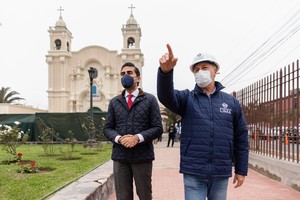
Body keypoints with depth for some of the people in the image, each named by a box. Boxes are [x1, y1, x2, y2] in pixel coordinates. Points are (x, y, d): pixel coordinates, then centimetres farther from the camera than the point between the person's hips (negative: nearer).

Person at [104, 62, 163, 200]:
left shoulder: (150, 100, 2)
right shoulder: (114, 102, 12)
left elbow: (157, 128, -2)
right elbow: (107, 128, 9)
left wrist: (138, 137, -17)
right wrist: (119, 138, -11)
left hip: (142, 156, -2)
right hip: (120, 157, 2)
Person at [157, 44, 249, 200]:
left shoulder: (231, 102, 5)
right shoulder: (187, 98, 1)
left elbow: (241, 138, 8)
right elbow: (166, 96, -21)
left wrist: (241, 170, 8)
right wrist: (165, 71, -40)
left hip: (221, 173, 2)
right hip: (193, 173, -2)